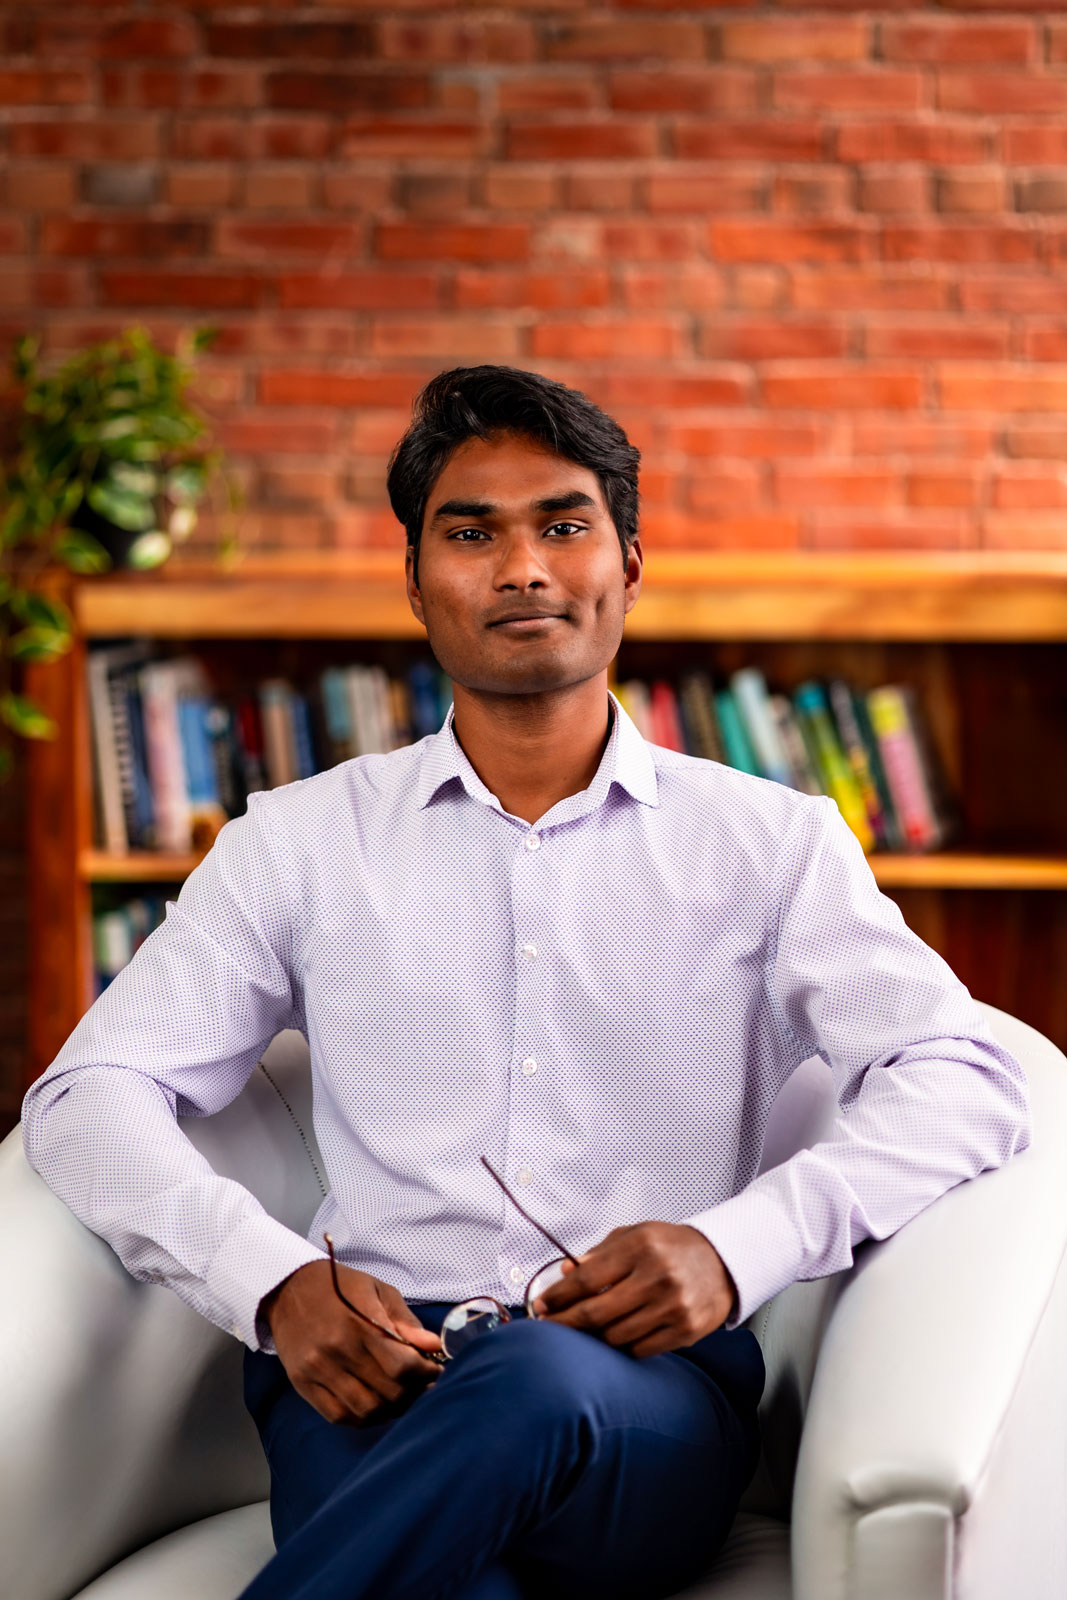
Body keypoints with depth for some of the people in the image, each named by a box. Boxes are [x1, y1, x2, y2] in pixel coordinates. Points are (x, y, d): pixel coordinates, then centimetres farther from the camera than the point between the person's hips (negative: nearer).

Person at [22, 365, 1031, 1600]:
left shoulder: (769, 842, 14)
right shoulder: (301, 842, 17)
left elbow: (963, 1084, 3)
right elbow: (91, 1093, 11)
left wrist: (736, 1247, -15)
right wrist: (274, 1284, -9)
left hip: (650, 1403, 1)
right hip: (369, 1383, -1)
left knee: (542, 1385, -39)